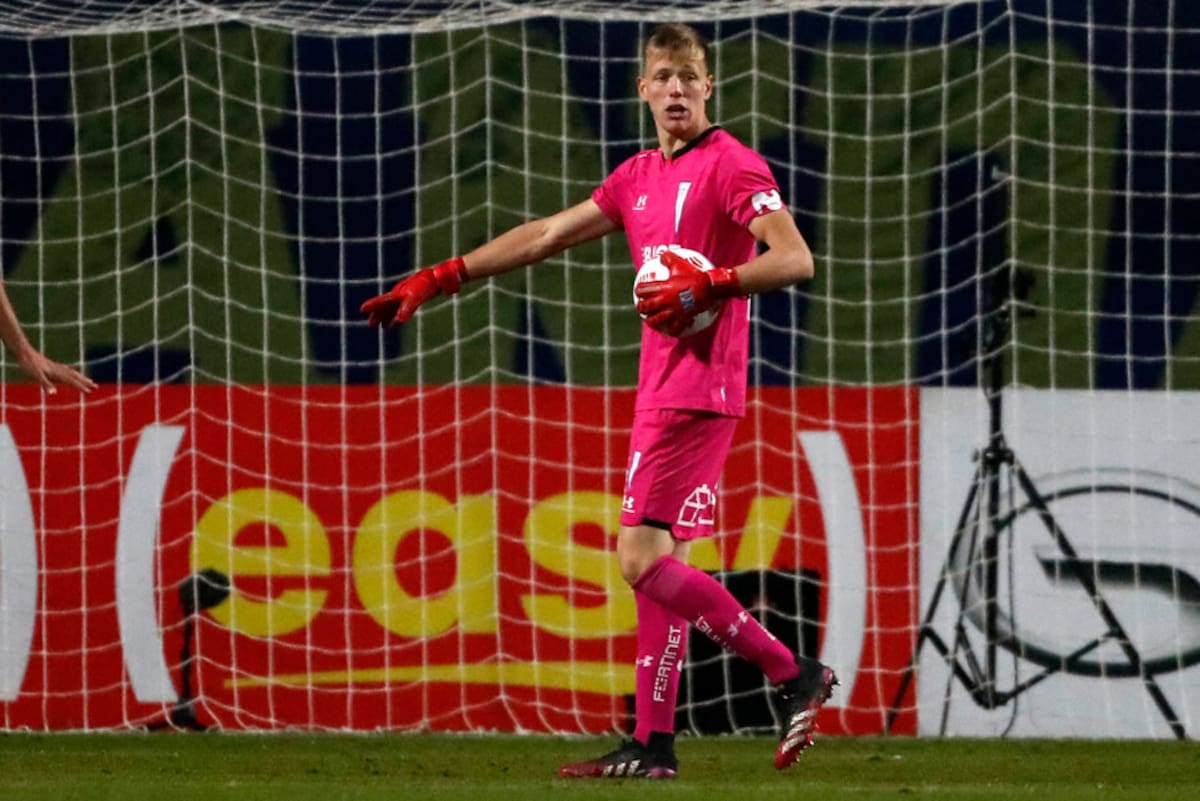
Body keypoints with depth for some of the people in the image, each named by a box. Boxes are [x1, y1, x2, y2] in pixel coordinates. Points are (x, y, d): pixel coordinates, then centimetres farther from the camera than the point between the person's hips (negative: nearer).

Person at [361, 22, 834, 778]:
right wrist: (437, 280, 23)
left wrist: (708, 285, -26)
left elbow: (795, 259, -17)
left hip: (699, 388, -9)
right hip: (661, 392, 9)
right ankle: (653, 744, 9)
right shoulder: (638, 178, 17)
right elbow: (545, 236, 23)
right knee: (659, 559, 8)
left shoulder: (731, 164, -8)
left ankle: (793, 673, -11)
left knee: (644, 558, -15)